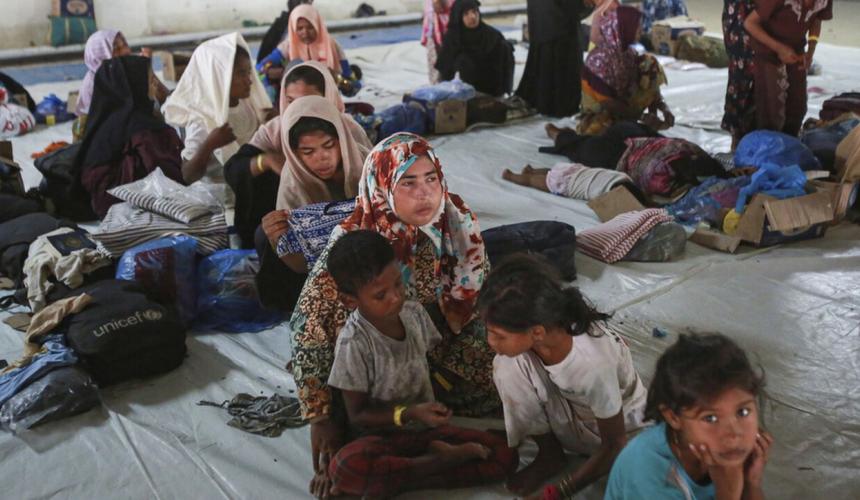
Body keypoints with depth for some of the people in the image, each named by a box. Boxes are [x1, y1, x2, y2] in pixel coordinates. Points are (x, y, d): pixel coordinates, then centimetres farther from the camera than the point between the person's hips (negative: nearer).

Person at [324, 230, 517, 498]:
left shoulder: (415, 312, -4)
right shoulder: (354, 342, -19)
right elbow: (358, 415, -12)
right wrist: (408, 414, -25)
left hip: (426, 426, 5)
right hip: (383, 435, -4)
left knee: (505, 455, -11)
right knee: (345, 467, -37)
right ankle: (443, 460, -16)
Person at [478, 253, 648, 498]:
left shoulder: (593, 363, -42)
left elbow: (615, 444, -27)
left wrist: (559, 492, -25)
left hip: (618, 415, -3)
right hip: (566, 401, 3)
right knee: (508, 366, -22)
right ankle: (550, 454, -3)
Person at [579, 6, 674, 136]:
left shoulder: (629, 52, -6)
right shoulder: (599, 59, -26)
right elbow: (606, 103, -26)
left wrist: (664, 108, -13)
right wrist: (641, 117, -26)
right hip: (601, 110, -6)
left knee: (649, 63, -8)